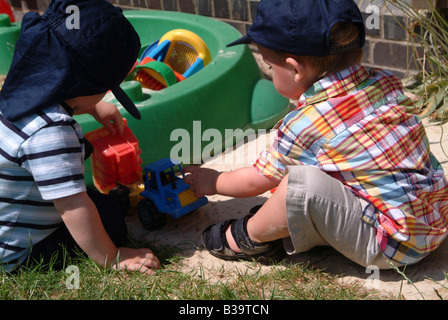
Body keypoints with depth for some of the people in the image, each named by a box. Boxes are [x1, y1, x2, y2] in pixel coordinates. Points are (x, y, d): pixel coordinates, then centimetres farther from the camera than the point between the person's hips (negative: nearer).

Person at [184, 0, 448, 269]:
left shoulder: (305, 126, -18)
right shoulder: (386, 83, 2)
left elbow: (256, 181, -2)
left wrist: (213, 182, 19)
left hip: (393, 247, -9)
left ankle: (250, 238, 5)